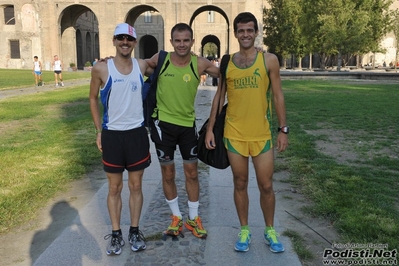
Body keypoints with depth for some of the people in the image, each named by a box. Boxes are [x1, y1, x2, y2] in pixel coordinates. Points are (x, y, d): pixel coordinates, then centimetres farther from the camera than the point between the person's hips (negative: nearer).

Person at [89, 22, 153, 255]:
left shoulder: (142, 66, 0)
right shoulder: (101, 69, -5)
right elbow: (93, 98, 6)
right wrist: (99, 130, 2)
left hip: (137, 133, 2)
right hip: (112, 135, -1)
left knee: (136, 186, 10)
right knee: (114, 188, 8)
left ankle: (135, 231, 24)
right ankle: (116, 234, 22)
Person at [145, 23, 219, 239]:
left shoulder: (200, 64, -8)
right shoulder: (160, 59, -7)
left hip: (188, 124, 1)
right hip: (163, 123, -1)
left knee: (192, 173, 10)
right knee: (168, 174, 9)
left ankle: (193, 218, 28)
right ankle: (176, 217, 29)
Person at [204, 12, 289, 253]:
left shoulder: (269, 60, -1)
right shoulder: (227, 63, 5)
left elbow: (278, 96, 1)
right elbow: (219, 96, 8)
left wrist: (283, 129, -3)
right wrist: (210, 128, 4)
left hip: (262, 134, -1)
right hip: (234, 134, 2)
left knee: (266, 186, 6)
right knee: (240, 184, 11)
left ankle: (270, 230, 28)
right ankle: (244, 231, 27)